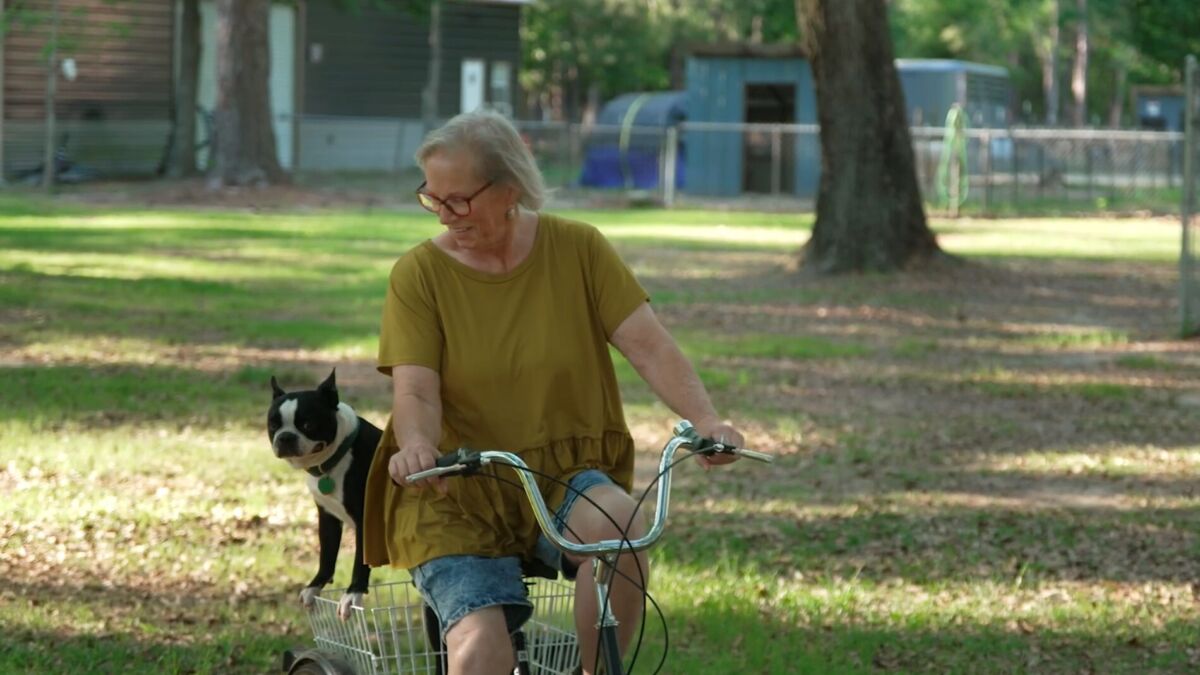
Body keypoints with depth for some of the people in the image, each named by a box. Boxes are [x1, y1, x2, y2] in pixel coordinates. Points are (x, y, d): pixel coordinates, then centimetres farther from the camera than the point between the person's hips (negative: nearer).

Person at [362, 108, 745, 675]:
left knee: (617, 521, -33)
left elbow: (650, 348, -8)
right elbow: (415, 391, -14)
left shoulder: (577, 249, -1)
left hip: (565, 482, 1)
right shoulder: (419, 274, -4)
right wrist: (417, 445, -37)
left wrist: (705, 420, -26)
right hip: (456, 499, -1)